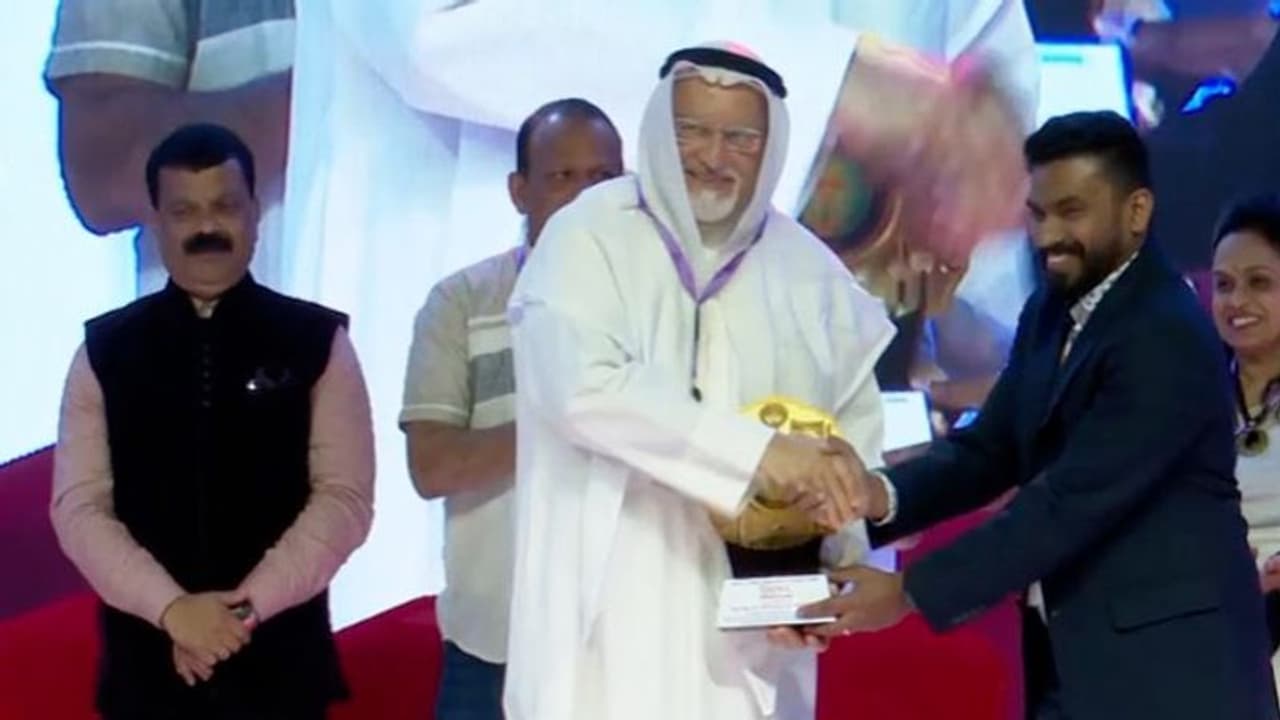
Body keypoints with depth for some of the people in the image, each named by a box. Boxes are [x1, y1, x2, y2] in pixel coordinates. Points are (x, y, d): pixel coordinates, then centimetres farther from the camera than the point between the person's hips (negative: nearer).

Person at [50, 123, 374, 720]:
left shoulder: (317, 342, 2)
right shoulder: (105, 349, 5)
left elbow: (345, 497, -3)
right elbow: (79, 505, -1)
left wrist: (249, 606, -14)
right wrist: (171, 608, -15)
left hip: (280, 658, -1)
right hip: (147, 659, 1)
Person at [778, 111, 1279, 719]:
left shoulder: (1167, 337, -19)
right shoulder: (1050, 313, 10)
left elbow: (1074, 500, -24)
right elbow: (990, 447, 8)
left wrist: (912, 591, -23)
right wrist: (885, 495, -13)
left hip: (1164, 666, -8)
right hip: (1071, 653, 8)